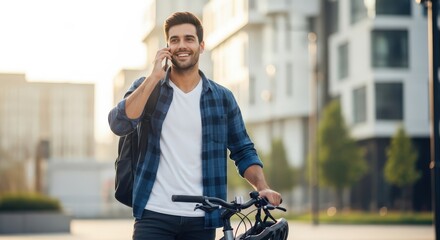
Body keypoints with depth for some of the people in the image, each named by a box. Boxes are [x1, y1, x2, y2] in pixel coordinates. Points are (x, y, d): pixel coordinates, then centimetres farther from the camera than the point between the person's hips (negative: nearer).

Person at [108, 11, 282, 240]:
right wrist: (154, 77, -15)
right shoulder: (147, 87, 4)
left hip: (201, 219, 2)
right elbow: (119, 124, -12)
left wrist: (262, 187, -9)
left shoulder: (222, 97, 7)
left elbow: (243, 151, 9)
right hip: (154, 215, -1)